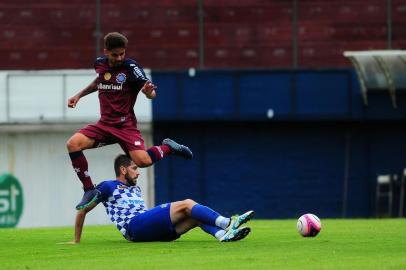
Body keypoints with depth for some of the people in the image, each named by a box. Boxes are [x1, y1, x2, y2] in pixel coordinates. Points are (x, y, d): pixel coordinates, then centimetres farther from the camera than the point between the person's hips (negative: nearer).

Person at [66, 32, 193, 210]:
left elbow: (151, 94, -13)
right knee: (73, 144, -20)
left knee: (142, 160, -27)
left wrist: (149, 92, -37)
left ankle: (168, 148, 7)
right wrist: (79, 95, 23)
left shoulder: (131, 67, -11)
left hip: (125, 125, -4)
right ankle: (90, 190, -9)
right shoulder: (100, 64, 4)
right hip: (104, 124, 5)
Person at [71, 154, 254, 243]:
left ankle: (223, 234, -38)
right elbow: (83, 211, 10)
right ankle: (228, 223, -30)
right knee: (187, 205, -17)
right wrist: (76, 241, 10)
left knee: (197, 216, -11)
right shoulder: (108, 187, 10)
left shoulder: (135, 189, 32)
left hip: (151, 231, 8)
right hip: (135, 226, -8)